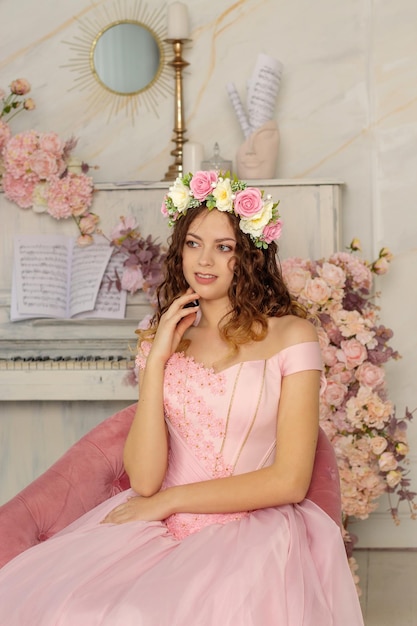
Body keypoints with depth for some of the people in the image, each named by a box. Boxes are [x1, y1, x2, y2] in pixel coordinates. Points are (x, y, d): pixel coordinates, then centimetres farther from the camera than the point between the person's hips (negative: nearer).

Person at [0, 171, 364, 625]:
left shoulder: (290, 333, -1)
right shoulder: (164, 340, 10)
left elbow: (290, 481, -7)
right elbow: (143, 480, -3)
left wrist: (169, 501, -4)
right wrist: (157, 360, -8)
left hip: (250, 533, -4)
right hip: (160, 531, 4)